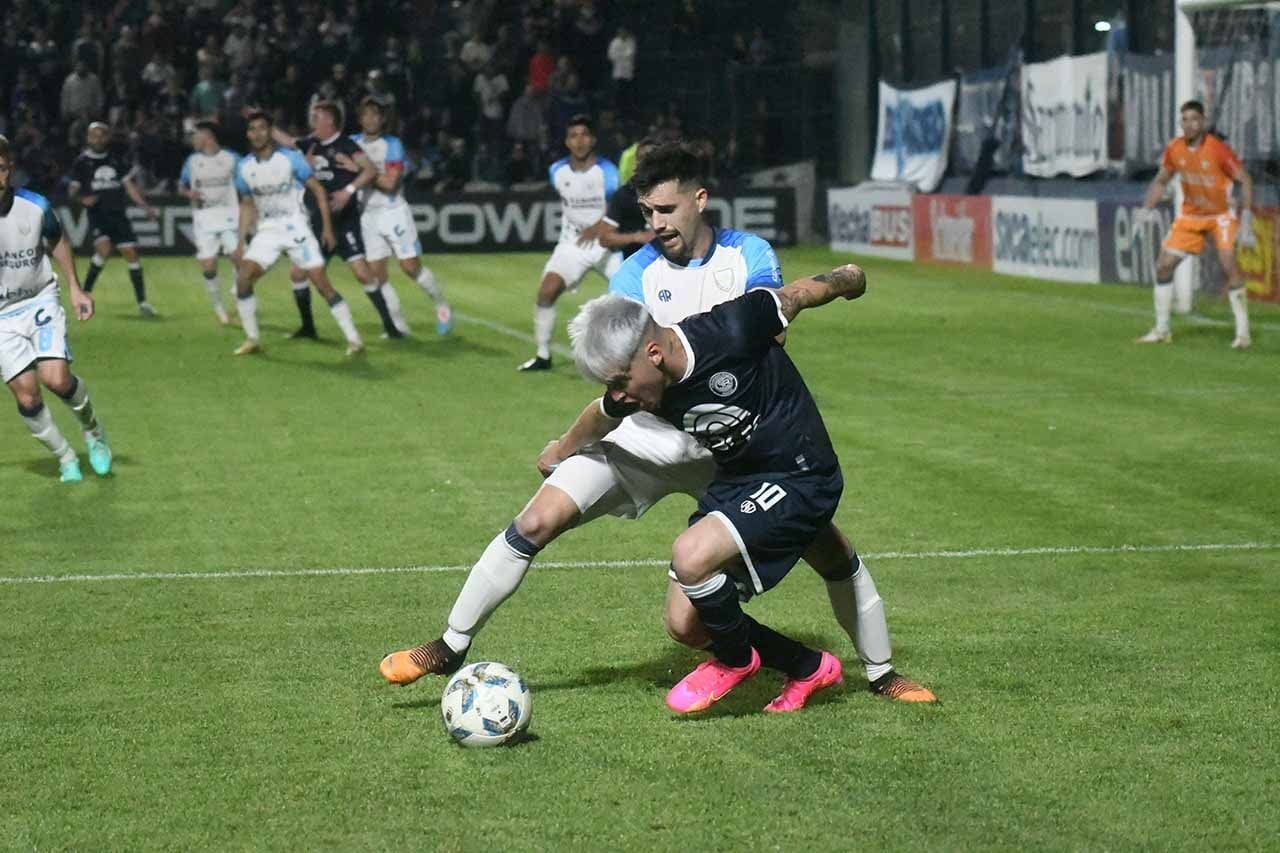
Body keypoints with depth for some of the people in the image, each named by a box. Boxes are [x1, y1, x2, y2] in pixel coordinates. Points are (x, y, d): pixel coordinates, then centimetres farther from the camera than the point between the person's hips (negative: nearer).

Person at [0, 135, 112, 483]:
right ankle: (65, 457, 14)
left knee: (56, 378, -19)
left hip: (39, 301, 0)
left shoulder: (35, 207, -12)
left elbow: (56, 242, 9)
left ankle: (93, 430, 11)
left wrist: (75, 287, 7)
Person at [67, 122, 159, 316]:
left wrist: (146, 207, 3)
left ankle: (142, 302, 4)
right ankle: (85, 292, -9)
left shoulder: (117, 160, 10)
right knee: (104, 248, -26)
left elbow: (129, 186, 12)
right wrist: (83, 198, -20)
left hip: (118, 215, 4)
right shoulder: (82, 162, 1)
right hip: (97, 215, -3)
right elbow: (73, 190, 2)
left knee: (131, 254, -3)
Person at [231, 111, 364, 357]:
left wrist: (327, 227, -8)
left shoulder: (290, 158, -10)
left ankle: (354, 339, -3)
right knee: (243, 279, -12)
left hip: (296, 228, -4)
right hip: (267, 231, 4)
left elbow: (318, 190, -3)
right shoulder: (244, 167, 2)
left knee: (322, 283, -9)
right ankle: (252, 340, 2)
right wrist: (240, 241, 8)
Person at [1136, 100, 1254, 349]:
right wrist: (1147, 210, -3)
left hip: (1222, 214, -5)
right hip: (1190, 215, 5)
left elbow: (1245, 181, -17)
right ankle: (1162, 330, 14)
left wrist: (1246, 222, -23)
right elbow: (1161, 181, 10)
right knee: (1163, 265, 0)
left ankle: (1243, 333, -16)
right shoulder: (1174, 149, -7)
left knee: (1229, 264, -24)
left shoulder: (1218, 149, -22)